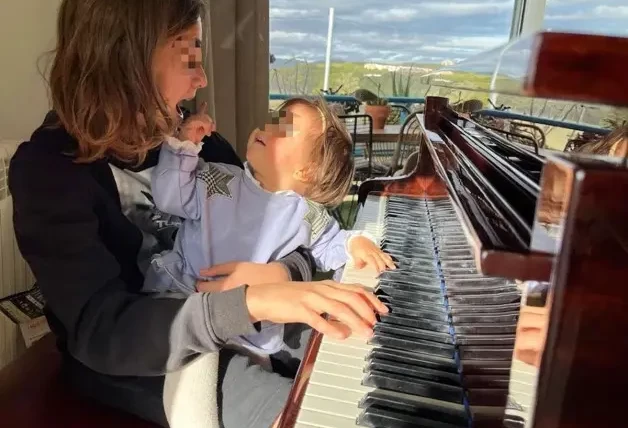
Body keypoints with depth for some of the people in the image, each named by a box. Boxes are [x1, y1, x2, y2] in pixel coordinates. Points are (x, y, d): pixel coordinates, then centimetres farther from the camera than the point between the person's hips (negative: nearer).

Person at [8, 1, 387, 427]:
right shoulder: (48, 167, -20)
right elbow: (102, 331, -32)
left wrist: (281, 273, -25)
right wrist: (252, 300, -46)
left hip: (216, 328, 6)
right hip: (134, 360, -5)